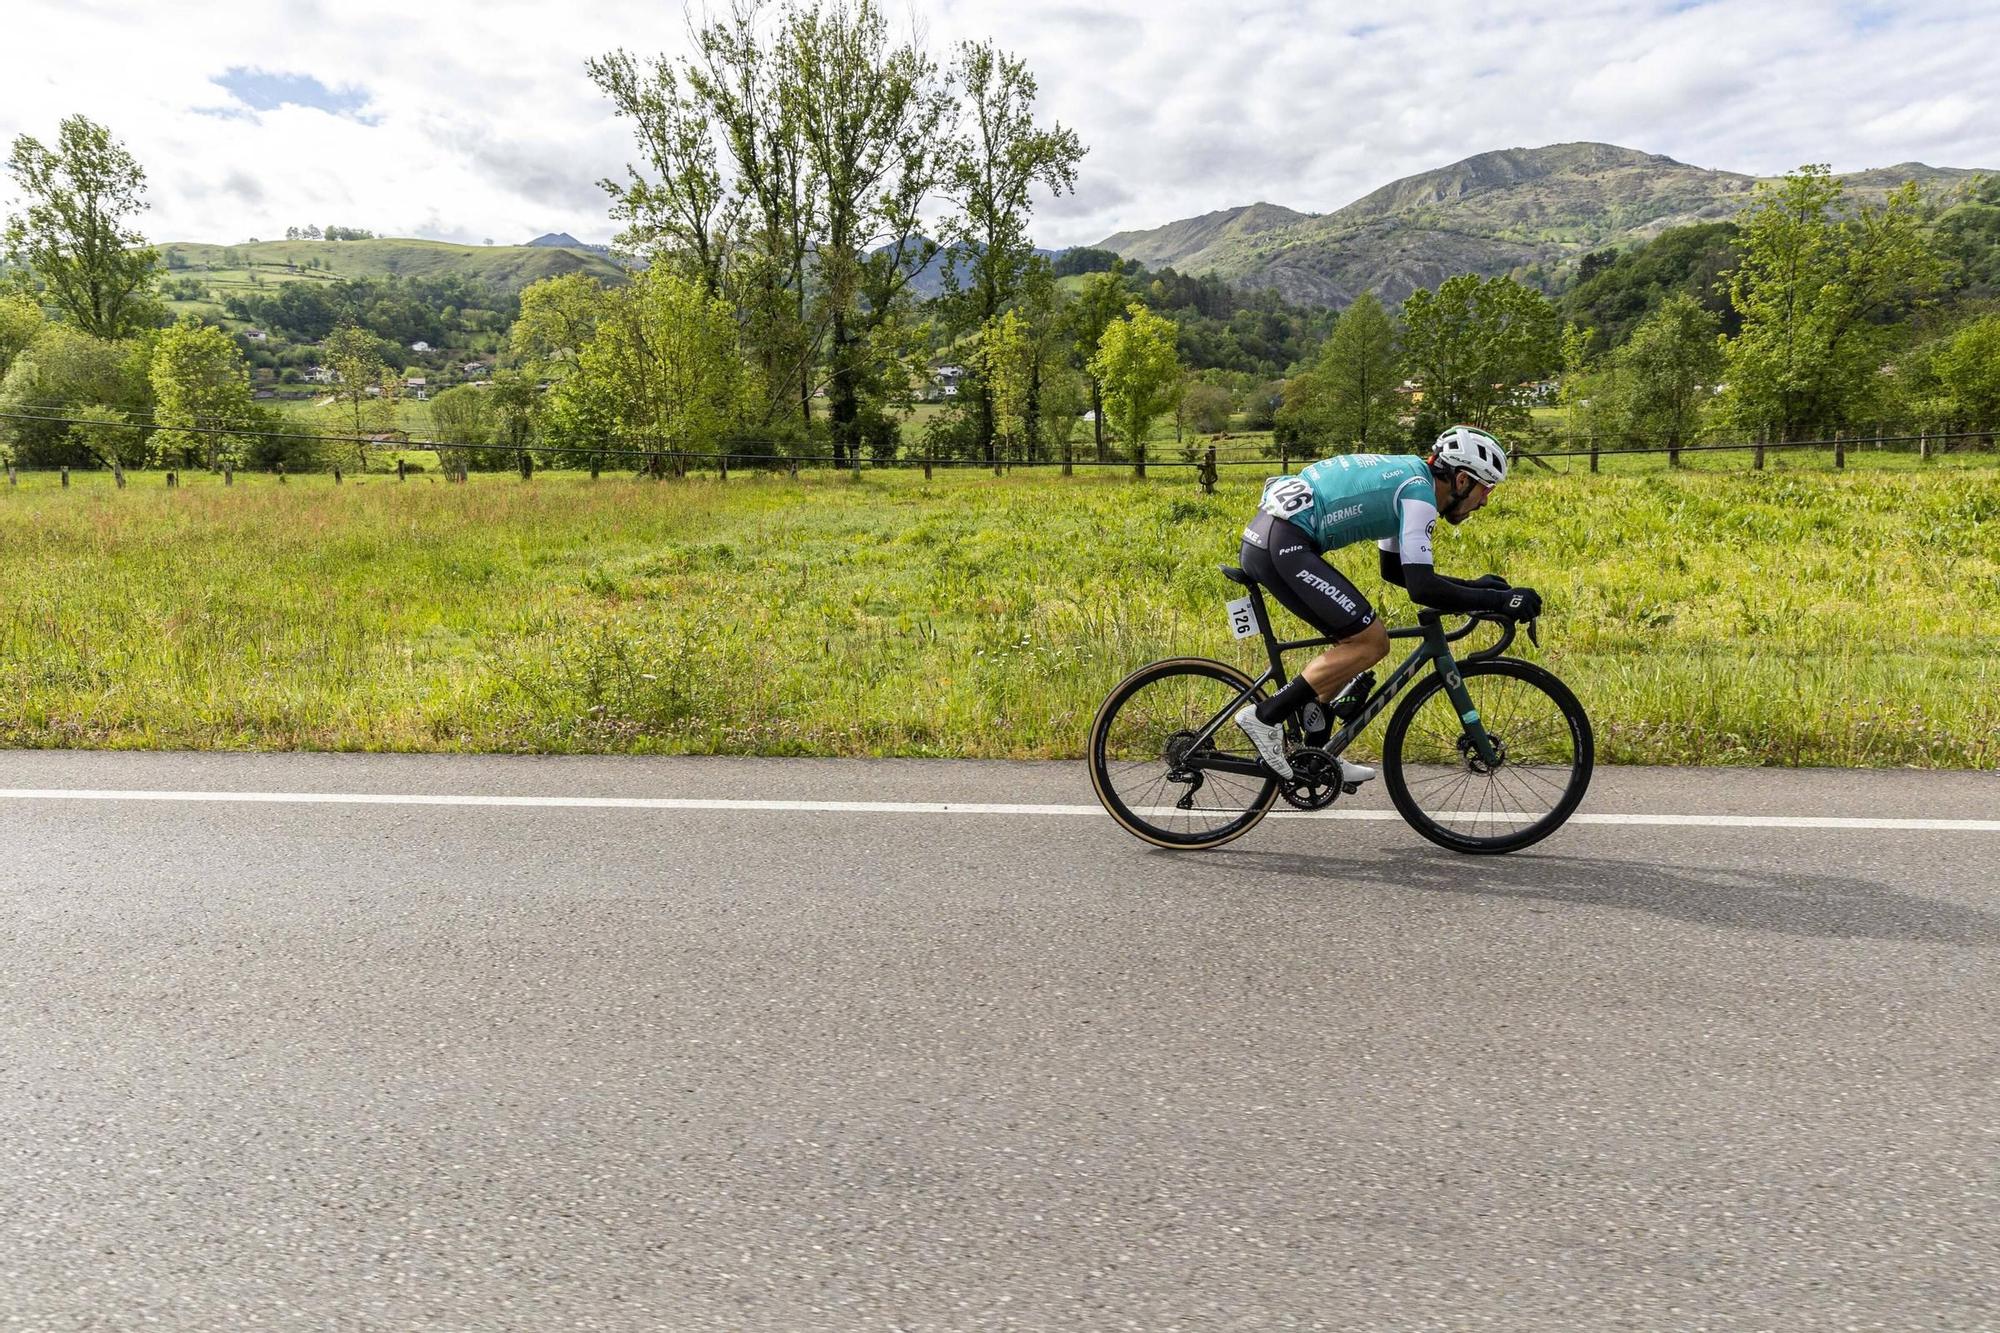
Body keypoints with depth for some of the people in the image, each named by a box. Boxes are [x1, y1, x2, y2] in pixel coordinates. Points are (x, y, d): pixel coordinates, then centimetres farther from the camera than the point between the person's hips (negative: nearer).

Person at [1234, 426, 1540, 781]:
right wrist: (1498, 599, -9)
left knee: (1357, 638, 15)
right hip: (1282, 546, -10)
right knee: (1371, 642, -7)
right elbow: (1422, 588, -17)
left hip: (1266, 537, 10)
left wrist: (1473, 585, 26)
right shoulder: (1419, 492, -9)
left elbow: (1396, 570, 29)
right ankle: (1265, 716, -6)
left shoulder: (1406, 477, 21)